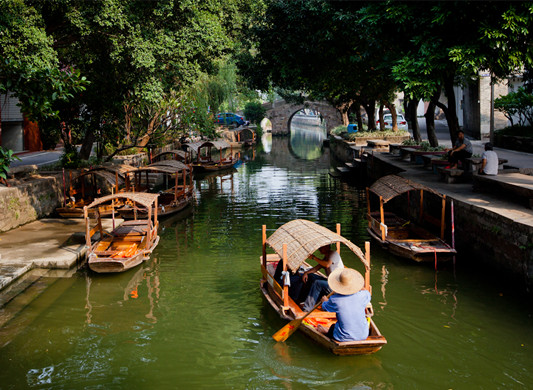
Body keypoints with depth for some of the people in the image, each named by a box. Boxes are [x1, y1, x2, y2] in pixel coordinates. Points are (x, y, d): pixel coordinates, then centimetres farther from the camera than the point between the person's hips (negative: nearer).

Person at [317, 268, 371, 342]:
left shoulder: (335, 300, -20)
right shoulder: (362, 296, -15)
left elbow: (324, 307, 5)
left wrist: (324, 300, 27)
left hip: (344, 338, -2)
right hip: (363, 336, 2)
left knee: (332, 327, 27)